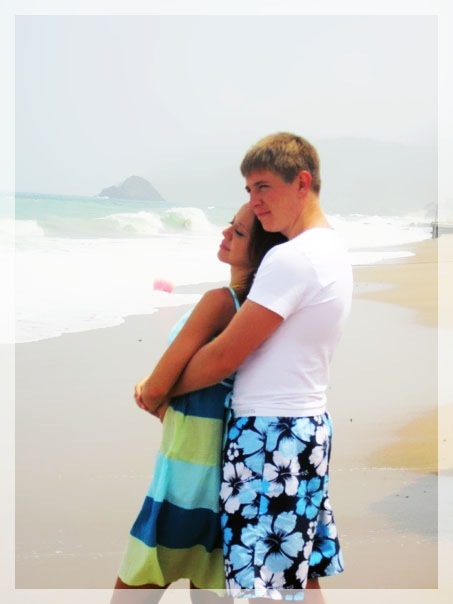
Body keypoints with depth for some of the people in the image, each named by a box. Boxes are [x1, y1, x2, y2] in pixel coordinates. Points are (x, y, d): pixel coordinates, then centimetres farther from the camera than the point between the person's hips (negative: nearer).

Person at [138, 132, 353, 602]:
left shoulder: (291, 258, -18)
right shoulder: (332, 251, 13)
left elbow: (225, 355, -15)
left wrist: (159, 391, -1)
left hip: (270, 434, -10)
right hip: (308, 426, 10)